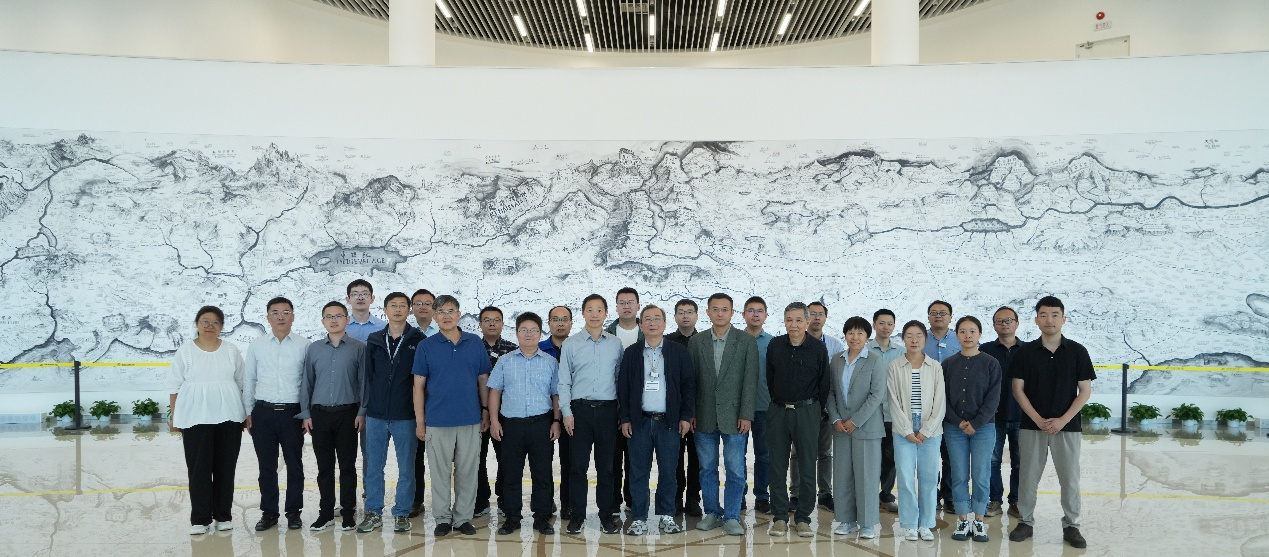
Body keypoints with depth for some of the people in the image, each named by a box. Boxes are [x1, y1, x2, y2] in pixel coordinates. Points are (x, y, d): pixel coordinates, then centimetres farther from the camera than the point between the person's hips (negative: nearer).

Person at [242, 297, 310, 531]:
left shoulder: (303, 345, 0)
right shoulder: (256, 345, 5)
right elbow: (248, 380, 9)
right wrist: (248, 412, 6)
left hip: (292, 412, -1)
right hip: (263, 412, 2)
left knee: (294, 465, 6)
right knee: (266, 465, 8)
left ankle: (294, 512, 17)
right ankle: (268, 512, 20)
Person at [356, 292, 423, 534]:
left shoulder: (418, 340, -1)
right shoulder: (374, 340, 8)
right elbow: (367, 375, 10)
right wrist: (366, 406, 4)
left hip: (405, 416, -2)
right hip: (376, 414, 3)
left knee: (406, 468, 5)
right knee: (373, 466, 8)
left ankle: (402, 513, 17)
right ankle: (373, 512, 20)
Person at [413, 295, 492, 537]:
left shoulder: (475, 343, 4)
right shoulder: (426, 346, 1)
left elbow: (483, 380, 8)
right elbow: (419, 386, 1)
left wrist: (486, 411, 4)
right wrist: (419, 421, -3)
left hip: (470, 419, 1)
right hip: (437, 421, -1)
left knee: (467, 471, 7)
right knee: (440, 472, 6)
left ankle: (463, 518, 19)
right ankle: (442, 518, 19)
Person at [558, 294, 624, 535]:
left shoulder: (616, 344, 6)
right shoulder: (570, 344, 3)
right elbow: (564, 381, 4)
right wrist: (566, 412, -3)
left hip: (608, 409, 1)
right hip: (580, 409, -1)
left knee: (606, 465, 7)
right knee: (578, 465, 4)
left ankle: (607, 514, 17)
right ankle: (577, 514, 14)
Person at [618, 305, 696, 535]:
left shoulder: (678, 352, 4)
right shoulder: (631, 353, 6)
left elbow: (689, 384, 4)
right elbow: (622, 387, 6)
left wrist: (686, 416, -1)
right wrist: (624, 418, 0)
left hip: (669, 421, 0)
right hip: (639, 421, 1)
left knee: (668, 472, 4)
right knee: (639, 472, 4)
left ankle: (667, 516, 18)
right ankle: (639, 518, 13)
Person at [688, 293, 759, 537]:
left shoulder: (747, 341, 0)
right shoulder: (696, 342, 6)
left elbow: (750, 380, -4)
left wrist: (746, 415, -9)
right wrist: (690, 414, 1)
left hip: (733, 416, -2)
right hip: (704, 416, 2)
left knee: (736, 470, 0)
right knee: (707, 468, 10)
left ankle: (731, 516, 11)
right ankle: (712, 512, 23)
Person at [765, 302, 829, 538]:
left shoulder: (818, 348, -4)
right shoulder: (774, 345, 3)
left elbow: (824, 383, 2)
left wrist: (815, 411, 4)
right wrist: (779, 402, 13)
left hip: (807, 411, -2)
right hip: (778, 411, 2)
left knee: (807, 467, 3)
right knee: (778, 466, 5)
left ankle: (802, 518, 14)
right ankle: (780, 517, 14)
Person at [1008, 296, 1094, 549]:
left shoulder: (1077, 352, -1)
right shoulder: (1026, 352, 0)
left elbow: (1085, 391, -1)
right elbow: (1018, 390, 0)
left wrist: (1062, 420, -10)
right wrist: (1038, 419, -10)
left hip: (1067, 426, 0)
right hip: (1032, 426, 1)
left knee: (1070, 478, 5)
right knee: (1028, 476, 6)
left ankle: (1071, 526, 19)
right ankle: (1025, 521, 19)